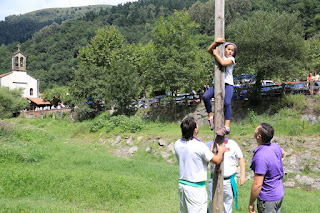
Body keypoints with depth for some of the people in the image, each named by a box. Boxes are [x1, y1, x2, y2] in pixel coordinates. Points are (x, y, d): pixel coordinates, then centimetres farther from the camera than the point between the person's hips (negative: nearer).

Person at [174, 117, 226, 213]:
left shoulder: (177, 144, -1)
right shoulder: (199, 146, -21)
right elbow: (216, 160, -6)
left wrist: (208, 152, 19)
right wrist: (221, 151, 16)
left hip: (182, 183, 7)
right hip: (196, 187, -7)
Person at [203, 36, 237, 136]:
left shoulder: (231, 59, 3)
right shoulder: (220, 56, 17)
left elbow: (223, 63, -18)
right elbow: (209, 50, 5)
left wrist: (216, 54, -6)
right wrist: (216, 42, -8)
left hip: (228, 84, -4)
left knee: (227, 103, -25)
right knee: (205, 96, -22)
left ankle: (227, 127, -29)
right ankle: (211, 117, -8)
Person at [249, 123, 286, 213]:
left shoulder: (260, 156, -30)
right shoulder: (275, 146, -4)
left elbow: (257, 185, -28)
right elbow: (283, 154, 23)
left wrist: (251, 203, -15)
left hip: (268, 198, -8)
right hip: (279, 193, 8)